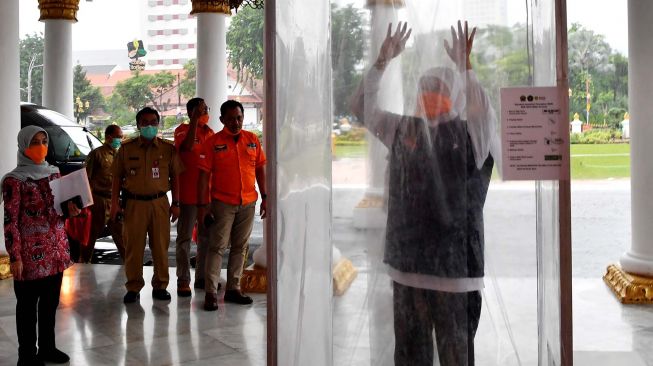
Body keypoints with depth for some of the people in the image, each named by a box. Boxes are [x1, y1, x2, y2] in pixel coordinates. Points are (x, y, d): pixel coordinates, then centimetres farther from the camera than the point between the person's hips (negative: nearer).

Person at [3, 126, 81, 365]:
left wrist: (72, 209, -5)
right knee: (28, 305, 4)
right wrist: (15, 257, -15)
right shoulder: (14, 180, -10)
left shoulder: (54, 173, 9)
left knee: (50, 302, 15)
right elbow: (11, 222, -12)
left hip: (56, 250, 6)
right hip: (31, 253, -6)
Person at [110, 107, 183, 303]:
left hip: (159, 202, 0)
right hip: (133, 203, 0)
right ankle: (133, 287, 12)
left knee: (161, 246, 4)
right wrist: (114, 203, 2)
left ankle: (160, 286, 16)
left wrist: (176, 203, 4)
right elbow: (117, 177, 8)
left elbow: (174, 177, 8)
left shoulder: (168, 149, 6)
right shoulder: (127, 148, 6)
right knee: (133, 246, 1)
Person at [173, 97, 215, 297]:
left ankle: (202, 277, 24)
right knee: (185, 238, 0)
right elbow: (187, 146, -29)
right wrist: (195, 120, -27)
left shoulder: (210, 133, 12)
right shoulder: (183, 130, -6)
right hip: (188, 194, -6)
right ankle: (183, 281, 5)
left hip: (208, 194, 6)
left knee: (206, 236, 13)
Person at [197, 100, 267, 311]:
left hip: (248, 203, 4)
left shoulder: (252, 140, 6)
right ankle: (211, 293, 1)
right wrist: (202, 206, -10)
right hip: (223, 203, -4)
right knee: (217, 247, -2)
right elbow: (204, 175, -6)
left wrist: (265, 197, 8)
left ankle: (233, 289, 19)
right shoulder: (213, 142, -5)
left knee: (240, 247, 10)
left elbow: (260, 169, 12)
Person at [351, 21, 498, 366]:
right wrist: (383, 61, 1)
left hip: (454, 268, -5)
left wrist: (465, 67, -32)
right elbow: (363, 107, 10)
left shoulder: (469, 136, -5)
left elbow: (484, 115, -26)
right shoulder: (404, 130, 9)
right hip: (407, 264, 5)